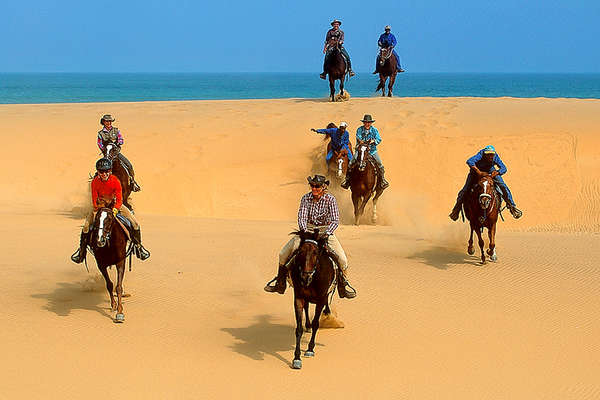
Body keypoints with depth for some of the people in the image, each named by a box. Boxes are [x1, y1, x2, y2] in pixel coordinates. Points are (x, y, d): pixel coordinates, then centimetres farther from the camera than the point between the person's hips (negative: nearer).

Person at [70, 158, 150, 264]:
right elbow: (94, 199, -11)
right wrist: (98, 208, -26)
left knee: (135, 223, -12)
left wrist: (115, 208, -34)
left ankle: (138, 247, 9)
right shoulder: (95, 182, -18)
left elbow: (119, 199, -19)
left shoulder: (115, 181, -21)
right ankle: (81, 251, 5)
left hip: (114, 204, 0)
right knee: (86, 225, -16)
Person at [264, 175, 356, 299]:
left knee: (342, 259, -19)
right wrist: (304, 230, -32)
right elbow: (302, 216, -12)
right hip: (307, 229, 2)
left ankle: (343, 285, 5)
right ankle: (280, 284, 10)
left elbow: (335, 220, -18)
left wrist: (326, 234, -34)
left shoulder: (330, 199, -13)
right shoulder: (306, 198, -6)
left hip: (325, 229, -2)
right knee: (283, 254, -7)